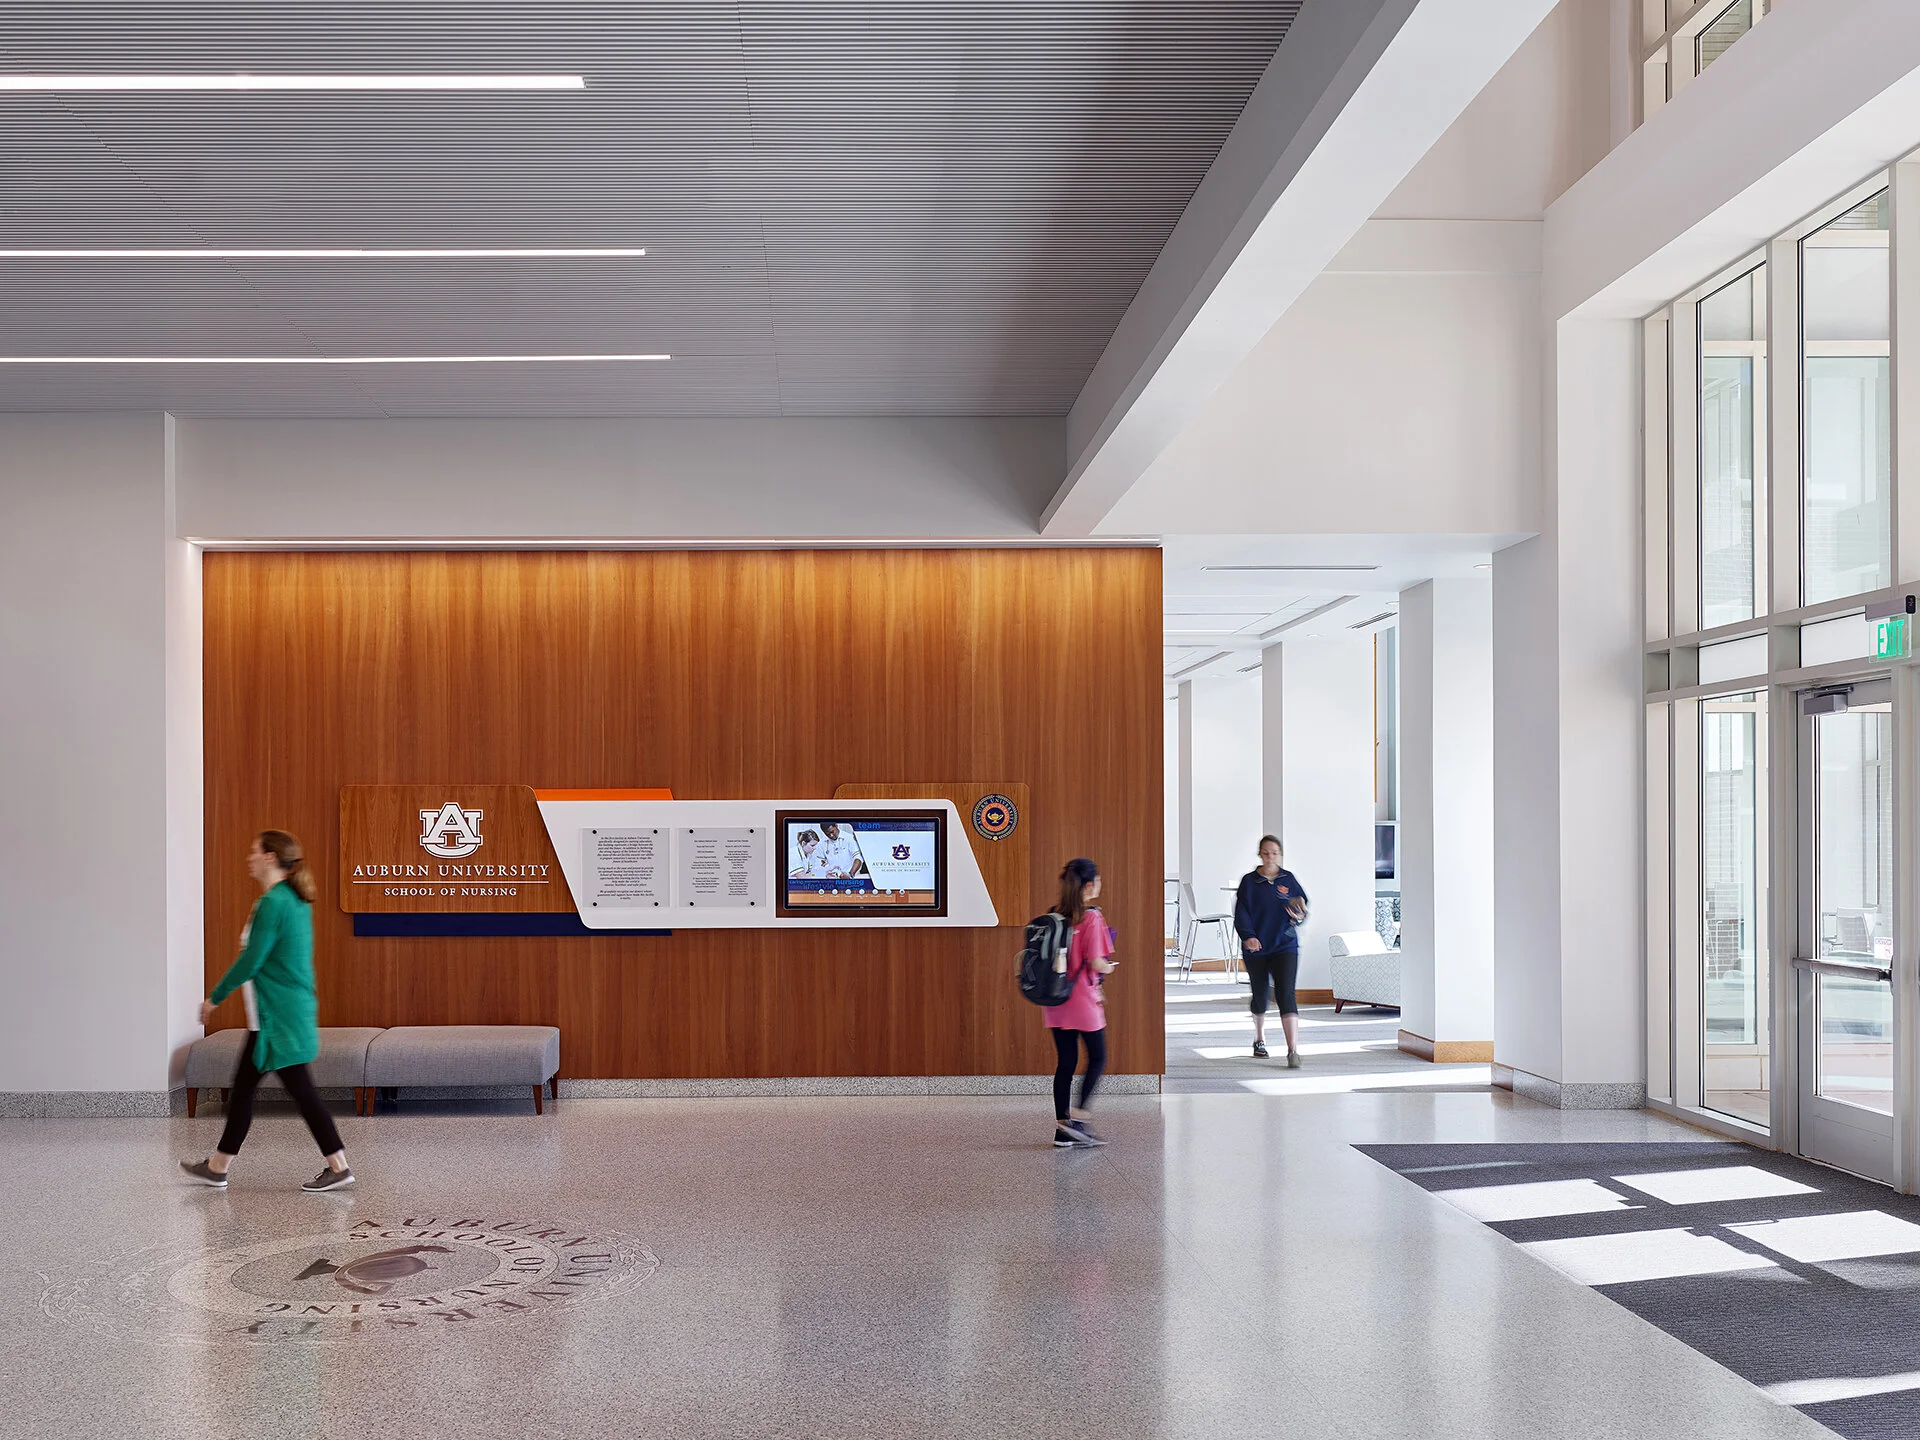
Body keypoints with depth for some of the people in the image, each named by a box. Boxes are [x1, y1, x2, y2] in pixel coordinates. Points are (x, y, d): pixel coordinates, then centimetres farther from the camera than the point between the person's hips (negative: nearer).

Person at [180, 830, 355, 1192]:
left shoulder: (272, 903, -17)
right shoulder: (297, 901, 12)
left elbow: (250, 960, -17)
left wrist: (215, 998, -6)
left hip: (278, 1015, -10)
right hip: (295, 1007, 10)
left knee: (300, 1089, -5)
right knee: (243, 1086, 16)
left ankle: (339, 1168, -1)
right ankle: (217, 1168, 24)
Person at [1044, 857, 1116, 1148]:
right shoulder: (1092, 918, -14)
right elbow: (1096, 963, -19)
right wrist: (1108, 968, 5)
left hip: (1057, 1000, 6)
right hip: (1083, 1002, -6)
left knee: (1065, 1063, 10)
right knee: (1097, 1059, 9)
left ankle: (1062, 1129, 10)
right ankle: (1078, 1117, -2)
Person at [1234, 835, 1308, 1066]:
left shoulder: (1288, 879, 4)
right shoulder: (1249, 881, 1)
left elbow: (1303, 904, 11)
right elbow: (1241, 913, -5)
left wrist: (1299, 915, -13)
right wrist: (1248, 936, -21)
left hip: (1285, 946, -1)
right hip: (1256, 947, 1)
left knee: (1285, 994, -15)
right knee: (1260, 994, 14)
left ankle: (1293, 1050, -19)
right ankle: (1260, 1039, 40)